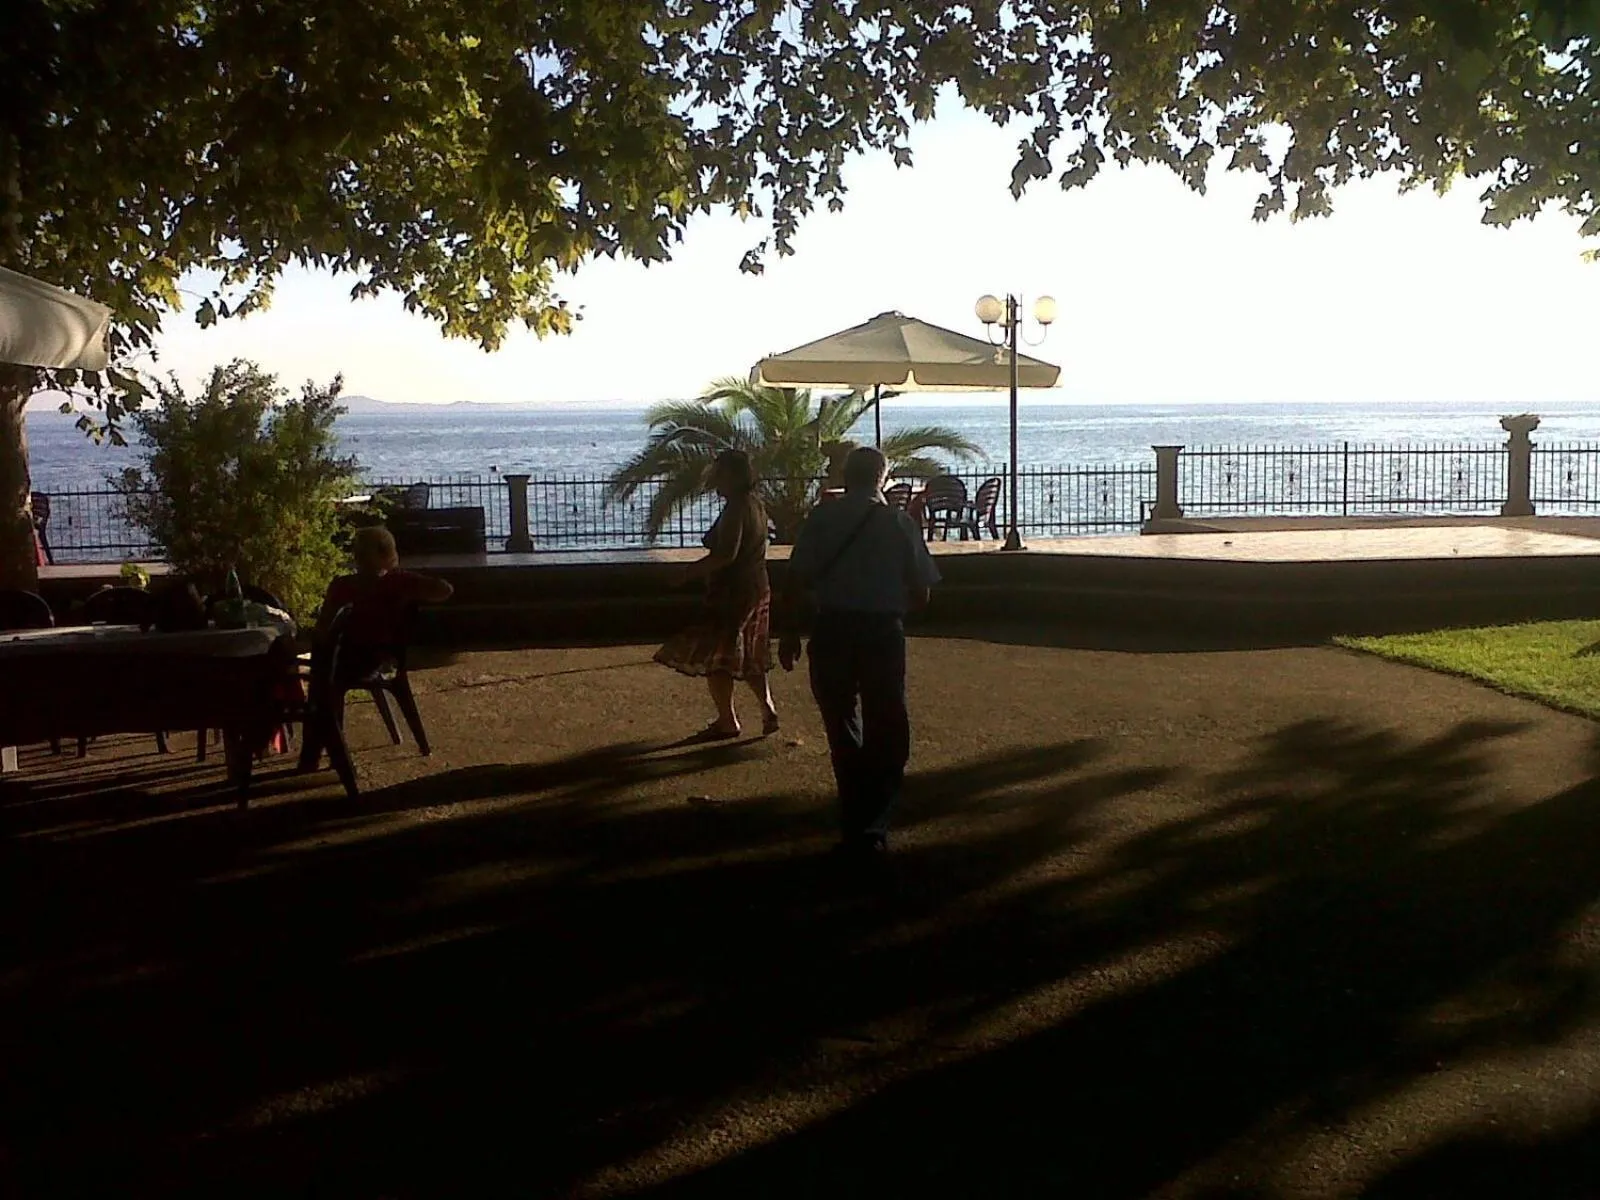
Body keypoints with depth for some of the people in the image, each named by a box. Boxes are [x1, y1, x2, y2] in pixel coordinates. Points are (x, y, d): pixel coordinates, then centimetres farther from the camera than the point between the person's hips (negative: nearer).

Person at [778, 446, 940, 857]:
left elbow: (796, 581, -5)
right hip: (884, 633, -1)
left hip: (832, 630, 1)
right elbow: (920, 594, 1)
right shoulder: (900, 522, 0)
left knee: (841, 728, 17)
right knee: (885, 731, 10)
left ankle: (855, 819, 26)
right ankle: (872, 826, 4)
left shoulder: (822, 517, 0)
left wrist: (789, 633, 3)